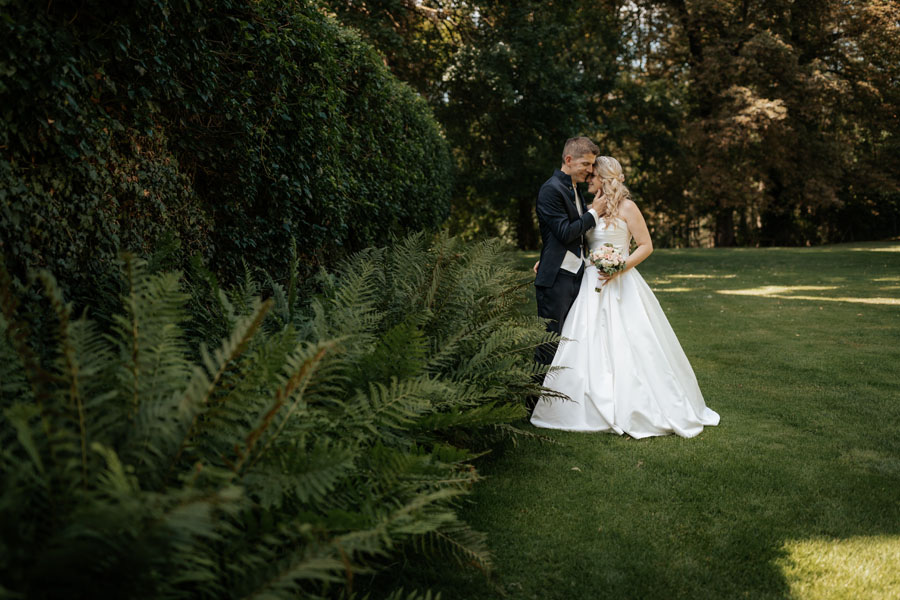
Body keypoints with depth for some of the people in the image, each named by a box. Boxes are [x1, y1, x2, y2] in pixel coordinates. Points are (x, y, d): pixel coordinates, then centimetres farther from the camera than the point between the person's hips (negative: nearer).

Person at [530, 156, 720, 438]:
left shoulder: (626, 207, -5)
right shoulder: (592, 207, 14)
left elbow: (646, 246, -6)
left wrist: (619, 268, -18)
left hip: (619, 285, -6)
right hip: (592, 285, 7)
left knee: (626, 346, -5)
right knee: (590, 347, 5)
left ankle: (640, 409, 8)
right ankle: (597, 408, 14)